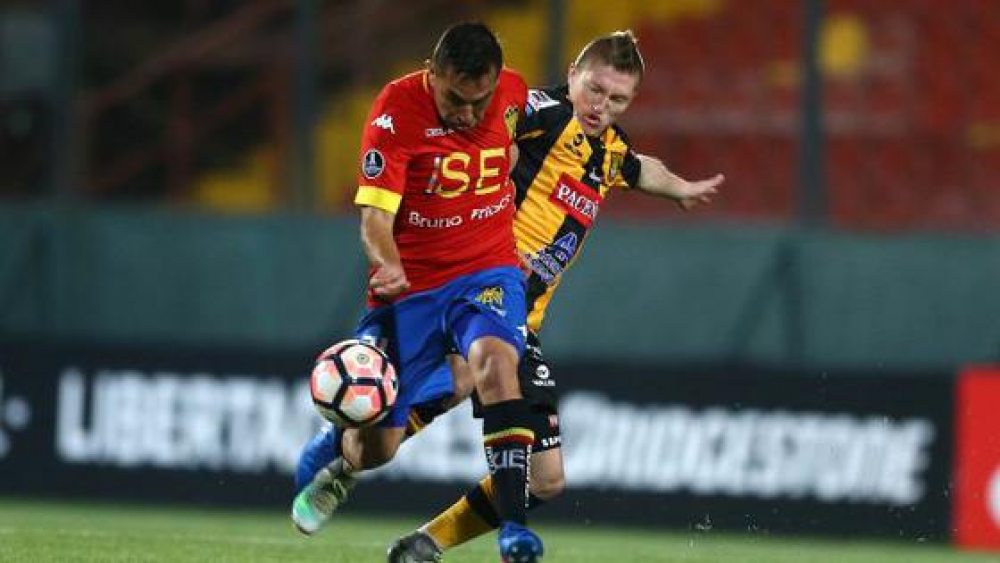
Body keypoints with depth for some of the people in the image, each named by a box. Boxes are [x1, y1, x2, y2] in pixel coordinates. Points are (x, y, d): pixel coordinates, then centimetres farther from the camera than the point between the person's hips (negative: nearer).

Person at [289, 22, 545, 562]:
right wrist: (387, 264, -43)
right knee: (373, 447, 1)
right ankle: (341, 471, 42)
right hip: (410, 282, -1)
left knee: (494, 356, -33)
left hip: (488, 270, 1)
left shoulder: (514, 93, -5)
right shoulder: (397, 107, -18)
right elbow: (375, 213, -24)